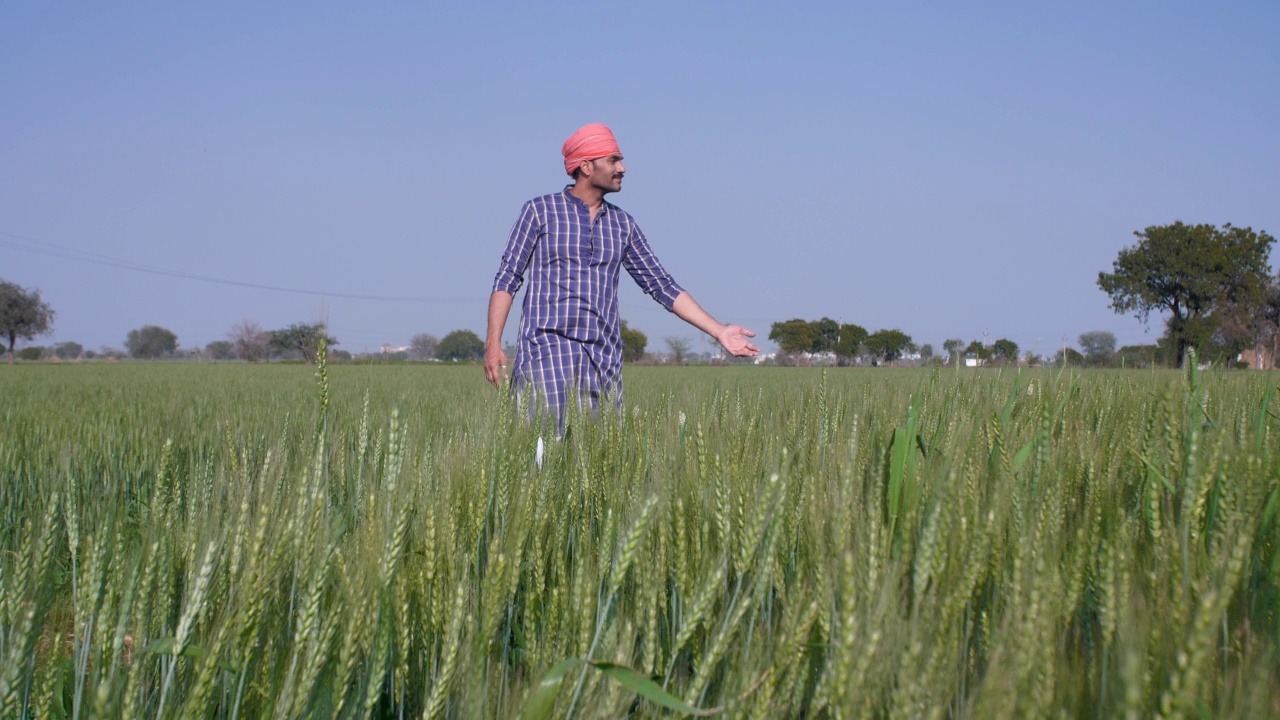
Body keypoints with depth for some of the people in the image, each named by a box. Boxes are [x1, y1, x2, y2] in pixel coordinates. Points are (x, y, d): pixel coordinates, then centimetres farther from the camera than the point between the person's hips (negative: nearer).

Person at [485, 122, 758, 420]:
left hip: (605, 360, 4)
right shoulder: (539, 211, 3)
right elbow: (507, 279, 1)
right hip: (548, 351, -4)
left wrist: (718, 331, 6)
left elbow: (662, 286, 14)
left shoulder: (623, 225, 14)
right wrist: (493, 343, -11)